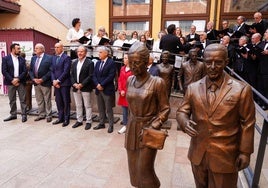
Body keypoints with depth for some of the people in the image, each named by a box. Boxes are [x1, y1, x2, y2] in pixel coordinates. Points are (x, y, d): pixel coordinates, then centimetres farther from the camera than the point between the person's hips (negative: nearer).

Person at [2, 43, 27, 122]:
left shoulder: (22, 59, 7)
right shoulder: (5, 59, 1)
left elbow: (25, 71, 1)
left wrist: (18, 79, -12)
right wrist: (12, 80, -12)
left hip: (20, 82, 1)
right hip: (10, 82, -1)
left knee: (22, 99, 2)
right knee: (12, 100, 9)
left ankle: (24, 115, 9)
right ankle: (13, 114, 20)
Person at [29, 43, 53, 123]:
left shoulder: (49, 58, -7)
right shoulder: (33, 58, 13)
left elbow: (50, 71, -12)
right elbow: (30, 70, 13)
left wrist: (42, 79, -16)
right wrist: (33, 79, -4)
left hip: (45, 83, -6)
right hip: (36, 83, 6)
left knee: (47, 100, 3)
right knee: (39, 100, 13)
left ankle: (49, 115, 13)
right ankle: (41, 114, 24)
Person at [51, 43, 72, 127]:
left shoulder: (66, 58, -6)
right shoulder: (54, 58, 15)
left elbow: (66, 71, -14)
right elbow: (52, 70, 12)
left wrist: (58, 80, -13)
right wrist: (53, 80, -3)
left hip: (64, 83, -6)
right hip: (56, 83, 6)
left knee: (66, 102, 2)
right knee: (58, 102, 11)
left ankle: (66, 119, 13)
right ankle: (60, 118, 22)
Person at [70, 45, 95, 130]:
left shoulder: (89, 63, -6)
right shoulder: (75, 62, 13)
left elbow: (90, 76, -13)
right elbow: (72, 75, 12)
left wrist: (82, 84, -17)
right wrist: (74, 83, -5)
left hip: (85, 88, -6)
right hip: (76, 87, 6)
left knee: (87, 105, 3)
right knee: (78, 105, 14)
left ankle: (88, 122, 12)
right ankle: (79, 120, 25)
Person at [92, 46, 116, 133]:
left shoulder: (111, 62, -8)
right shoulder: (98, 63, 13)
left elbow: (111, 76, -16)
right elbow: (94, 75, 8)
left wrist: (102, 84, -17)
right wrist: (97, 84, -9)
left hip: (107, 90, -6)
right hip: (98, 89, 6)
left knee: (109, 109, 3)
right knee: (100, 108, 14)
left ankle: (111, 125, 14)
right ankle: (101, 123, 27)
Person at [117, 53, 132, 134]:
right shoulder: (122, 68, 11)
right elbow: (120, 80, 11)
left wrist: (126, 91, -10)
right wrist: (121, 90, -1)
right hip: (123, 93, 6)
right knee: (124, 110, 13)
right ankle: (125, 125, 25)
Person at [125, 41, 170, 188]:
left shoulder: (157, 82, -15)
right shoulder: (130, 80, 1)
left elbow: (165, 109, -9)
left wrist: (153, 127, -19)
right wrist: (131, 124, 14)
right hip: (132, 128, 5)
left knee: (144, 169, 5)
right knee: (134, 168, 16)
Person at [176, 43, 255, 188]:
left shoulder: (242, 90, -12)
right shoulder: (193, 88, -3)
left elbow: (247, 123, -6)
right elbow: (182, 111, 3)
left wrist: (245, 152, -3)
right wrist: (185, 122, -20)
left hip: (225, 156, -3)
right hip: (198, 154, 3)